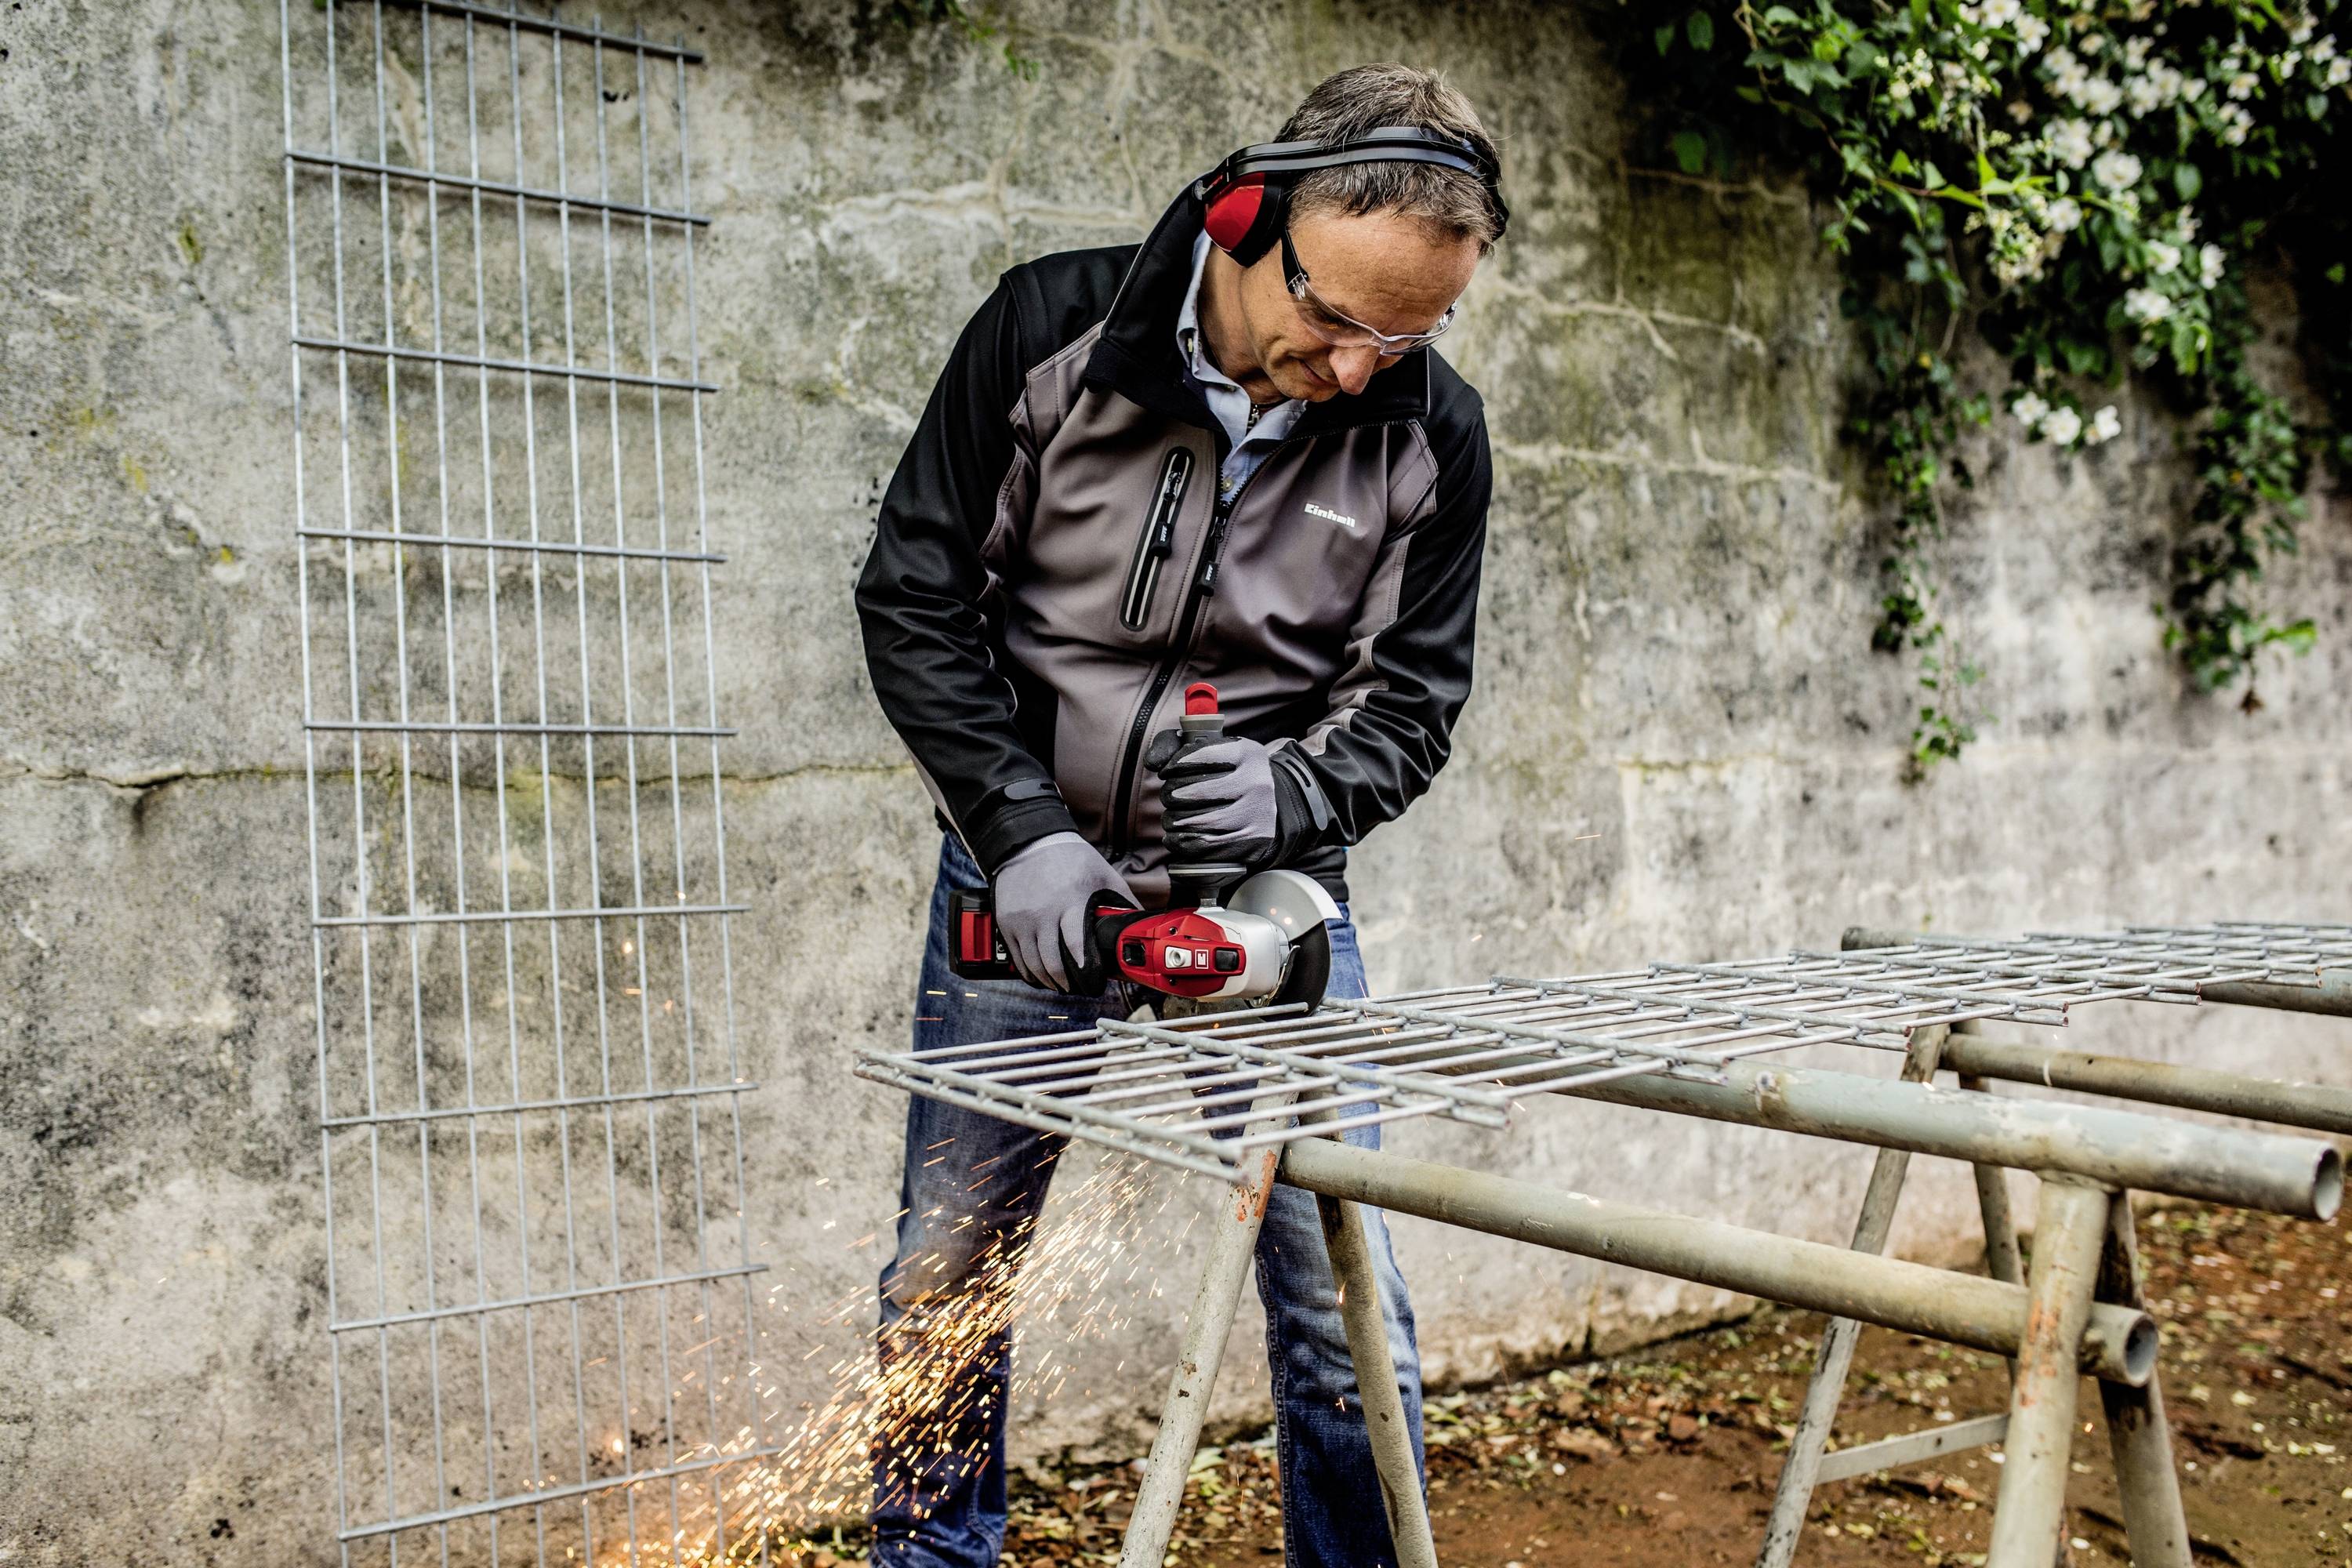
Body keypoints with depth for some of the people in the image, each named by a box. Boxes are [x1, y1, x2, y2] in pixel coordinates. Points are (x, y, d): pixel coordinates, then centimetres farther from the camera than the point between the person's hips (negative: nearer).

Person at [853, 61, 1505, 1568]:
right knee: (947, 1284, 11)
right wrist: (1021, 829, -17)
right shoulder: (1050, 329, -13)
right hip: (1031, 874, 0)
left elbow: (1415, 696, -2)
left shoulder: (1433, 433, -9)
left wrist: (1294, 794, -22)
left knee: (1344, 1301, 1)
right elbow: (915, 601, -8)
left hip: (1271, 882, 1)